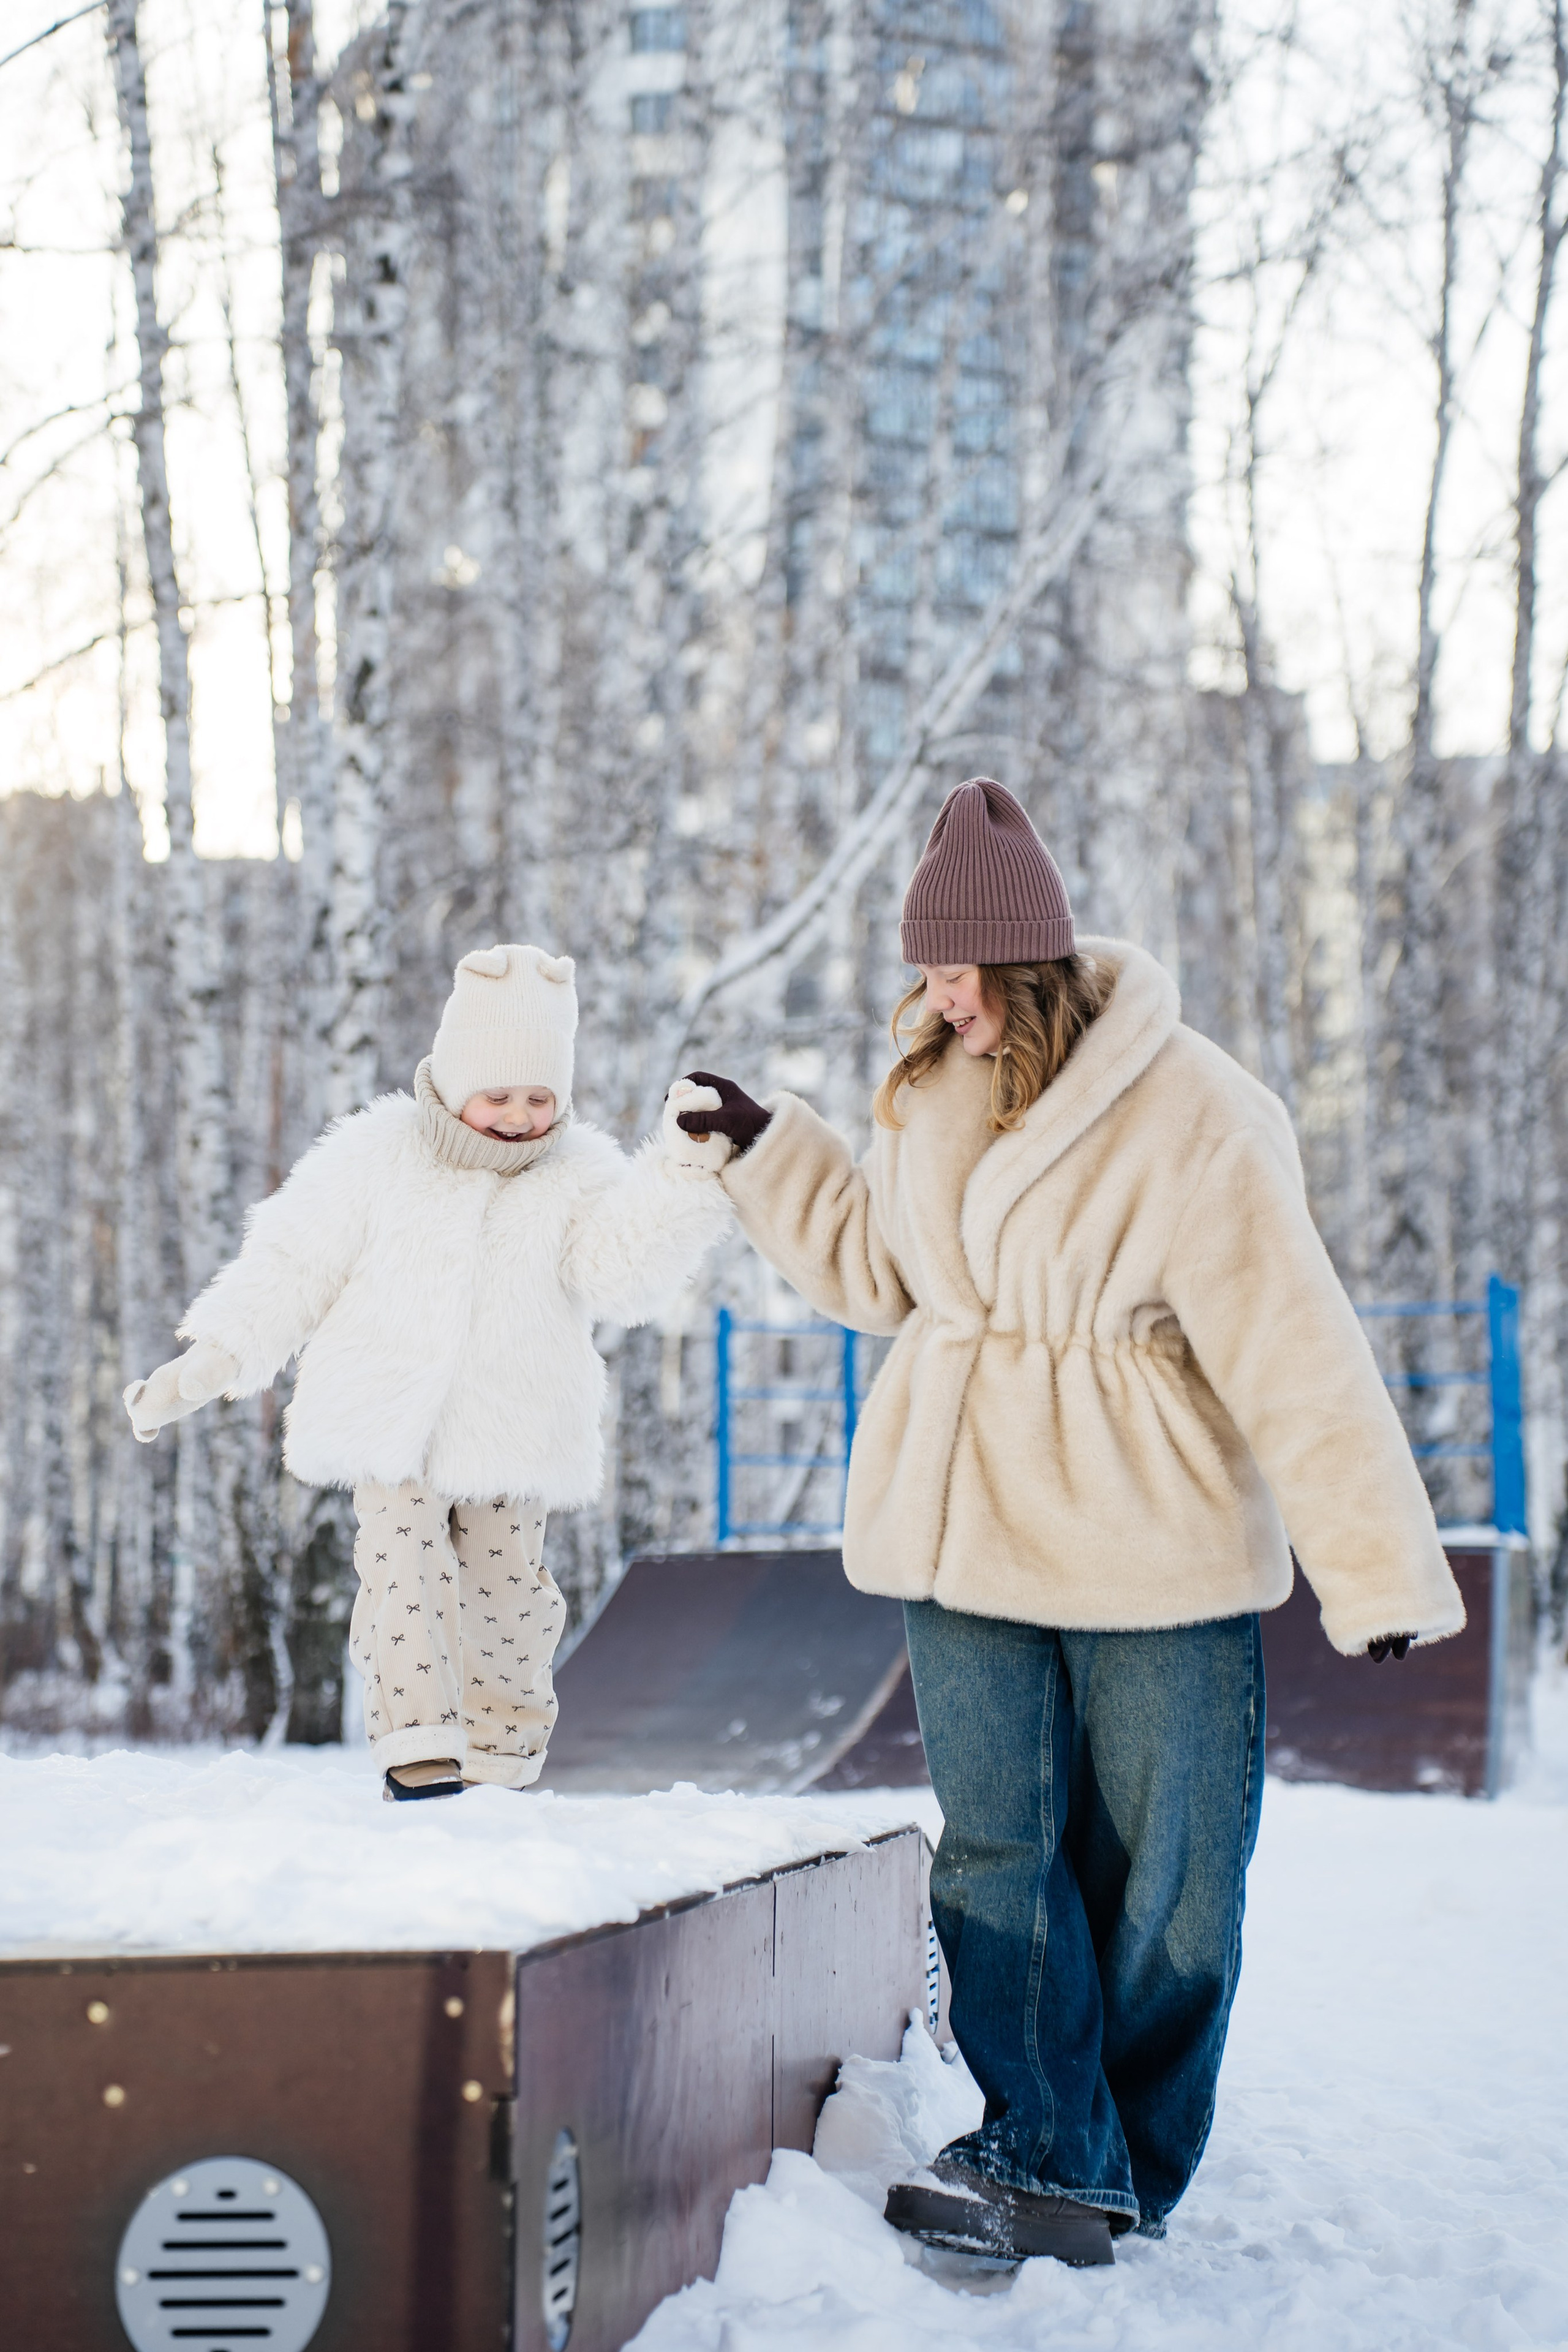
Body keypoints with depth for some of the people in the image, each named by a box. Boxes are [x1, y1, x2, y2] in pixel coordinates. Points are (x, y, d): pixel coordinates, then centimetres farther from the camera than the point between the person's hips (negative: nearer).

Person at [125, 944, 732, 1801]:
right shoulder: (378, 1156, -4)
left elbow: (625, 1270, -19)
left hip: (512, 1443, 1)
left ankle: (499, 1754, 27)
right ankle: (418, 1751, -16)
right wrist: (203, 1363, -3)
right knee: (405, 1573, -16)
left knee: (506, 1594, 7)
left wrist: (685, 1169, -32)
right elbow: (295, 1266, 1)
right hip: (391, 1431, -1)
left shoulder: (579, 1175, -2)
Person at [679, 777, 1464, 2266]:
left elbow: (1295, 1353, -16)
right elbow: (874, 1266, 23)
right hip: (967, 1532, 5)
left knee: (1159, 1874, 5)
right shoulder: (933, 1094, 5)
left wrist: (1380, 1569, -17)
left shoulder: (1189, 1113, -16)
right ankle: (1053, 2163, 8)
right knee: (996, 1855, 2)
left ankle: (1133, 2164, 21)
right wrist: (765, 1150, 14)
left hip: (1153, 1540, -5)